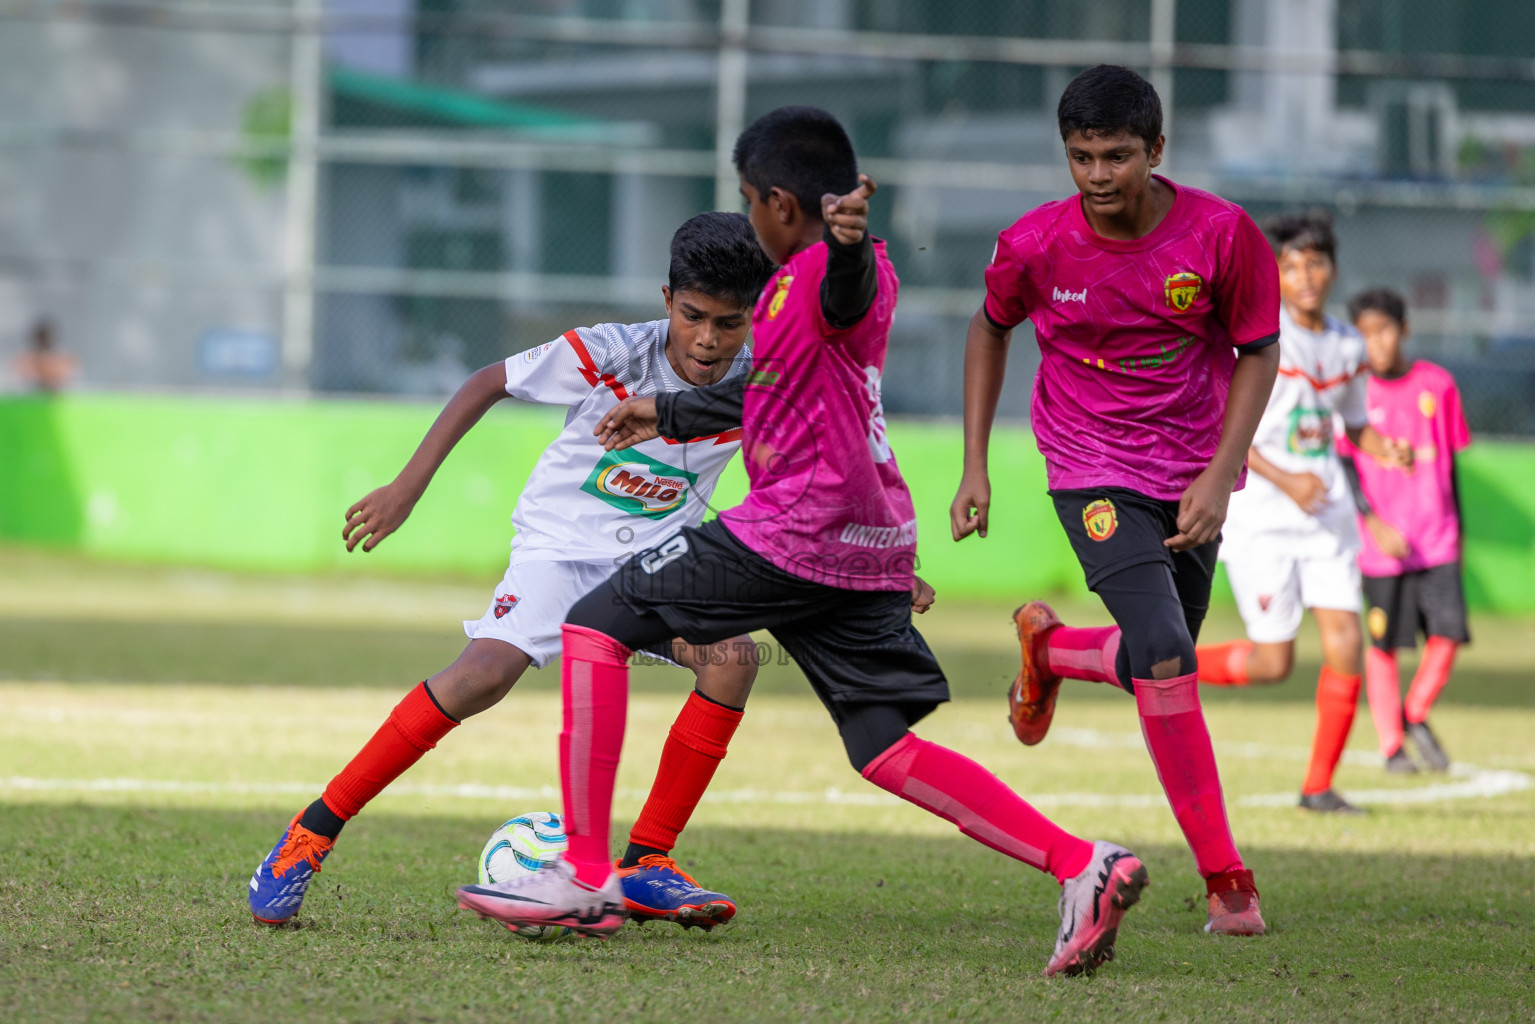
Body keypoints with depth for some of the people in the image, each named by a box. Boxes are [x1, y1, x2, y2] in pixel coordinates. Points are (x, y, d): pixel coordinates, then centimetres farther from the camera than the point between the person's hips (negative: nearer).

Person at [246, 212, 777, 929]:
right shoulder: (608, 355, -21)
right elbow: (488, 383, -8)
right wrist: (408, 487, -10)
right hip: (560, 543, -4)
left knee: (732, 660, -24)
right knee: (487, 671, -29)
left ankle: (644, 867, -12)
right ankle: (315, 830, -17)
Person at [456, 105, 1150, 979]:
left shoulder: (831, 271, -9)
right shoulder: (803, 282, 23)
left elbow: (852, 286, -37)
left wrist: (845, 236, -59)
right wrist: (671, 414, 50)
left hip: (799, 528, -10)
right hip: (872, 547, 10)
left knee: (598, 625, -1)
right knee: (886, 749, 6)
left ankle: (586, 878, -3)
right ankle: (1082, 865, -9)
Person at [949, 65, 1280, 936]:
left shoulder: (1224, 234, -16)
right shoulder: (1034, 245, -14)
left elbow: (1259, 352, -3)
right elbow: (991, 327, 7)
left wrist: (1219, 478, -12)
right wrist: (976, 466, 5)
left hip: (1194, 466, 2)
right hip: (1093, 465, -2)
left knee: (1161, 667, 11)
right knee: (1163, 655, -20)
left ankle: (1049, 646, 45)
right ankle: (1227, 880, -13)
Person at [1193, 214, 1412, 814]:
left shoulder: (1347, 346, 9)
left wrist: (1388, 450, -1)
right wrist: (1284, 480, -21)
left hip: (1327, 514, 5)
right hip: (1261, 516, -5)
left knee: (1345, 646, -6)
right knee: (1273, 664, -4)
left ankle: (1318, 786, 7)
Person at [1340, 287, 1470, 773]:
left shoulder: (1438, 384, 4)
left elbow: (1451, 463, 12)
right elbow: (1344, 466, -5)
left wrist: (1458, 531, 15)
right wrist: (1374, 523, -16)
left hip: (1437, 540, 2)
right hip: (1380, 543, -2)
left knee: (1448, 634, -8)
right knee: (1383, 644, 2)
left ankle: (1416, 715, 17)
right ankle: (1391, 746, 15)